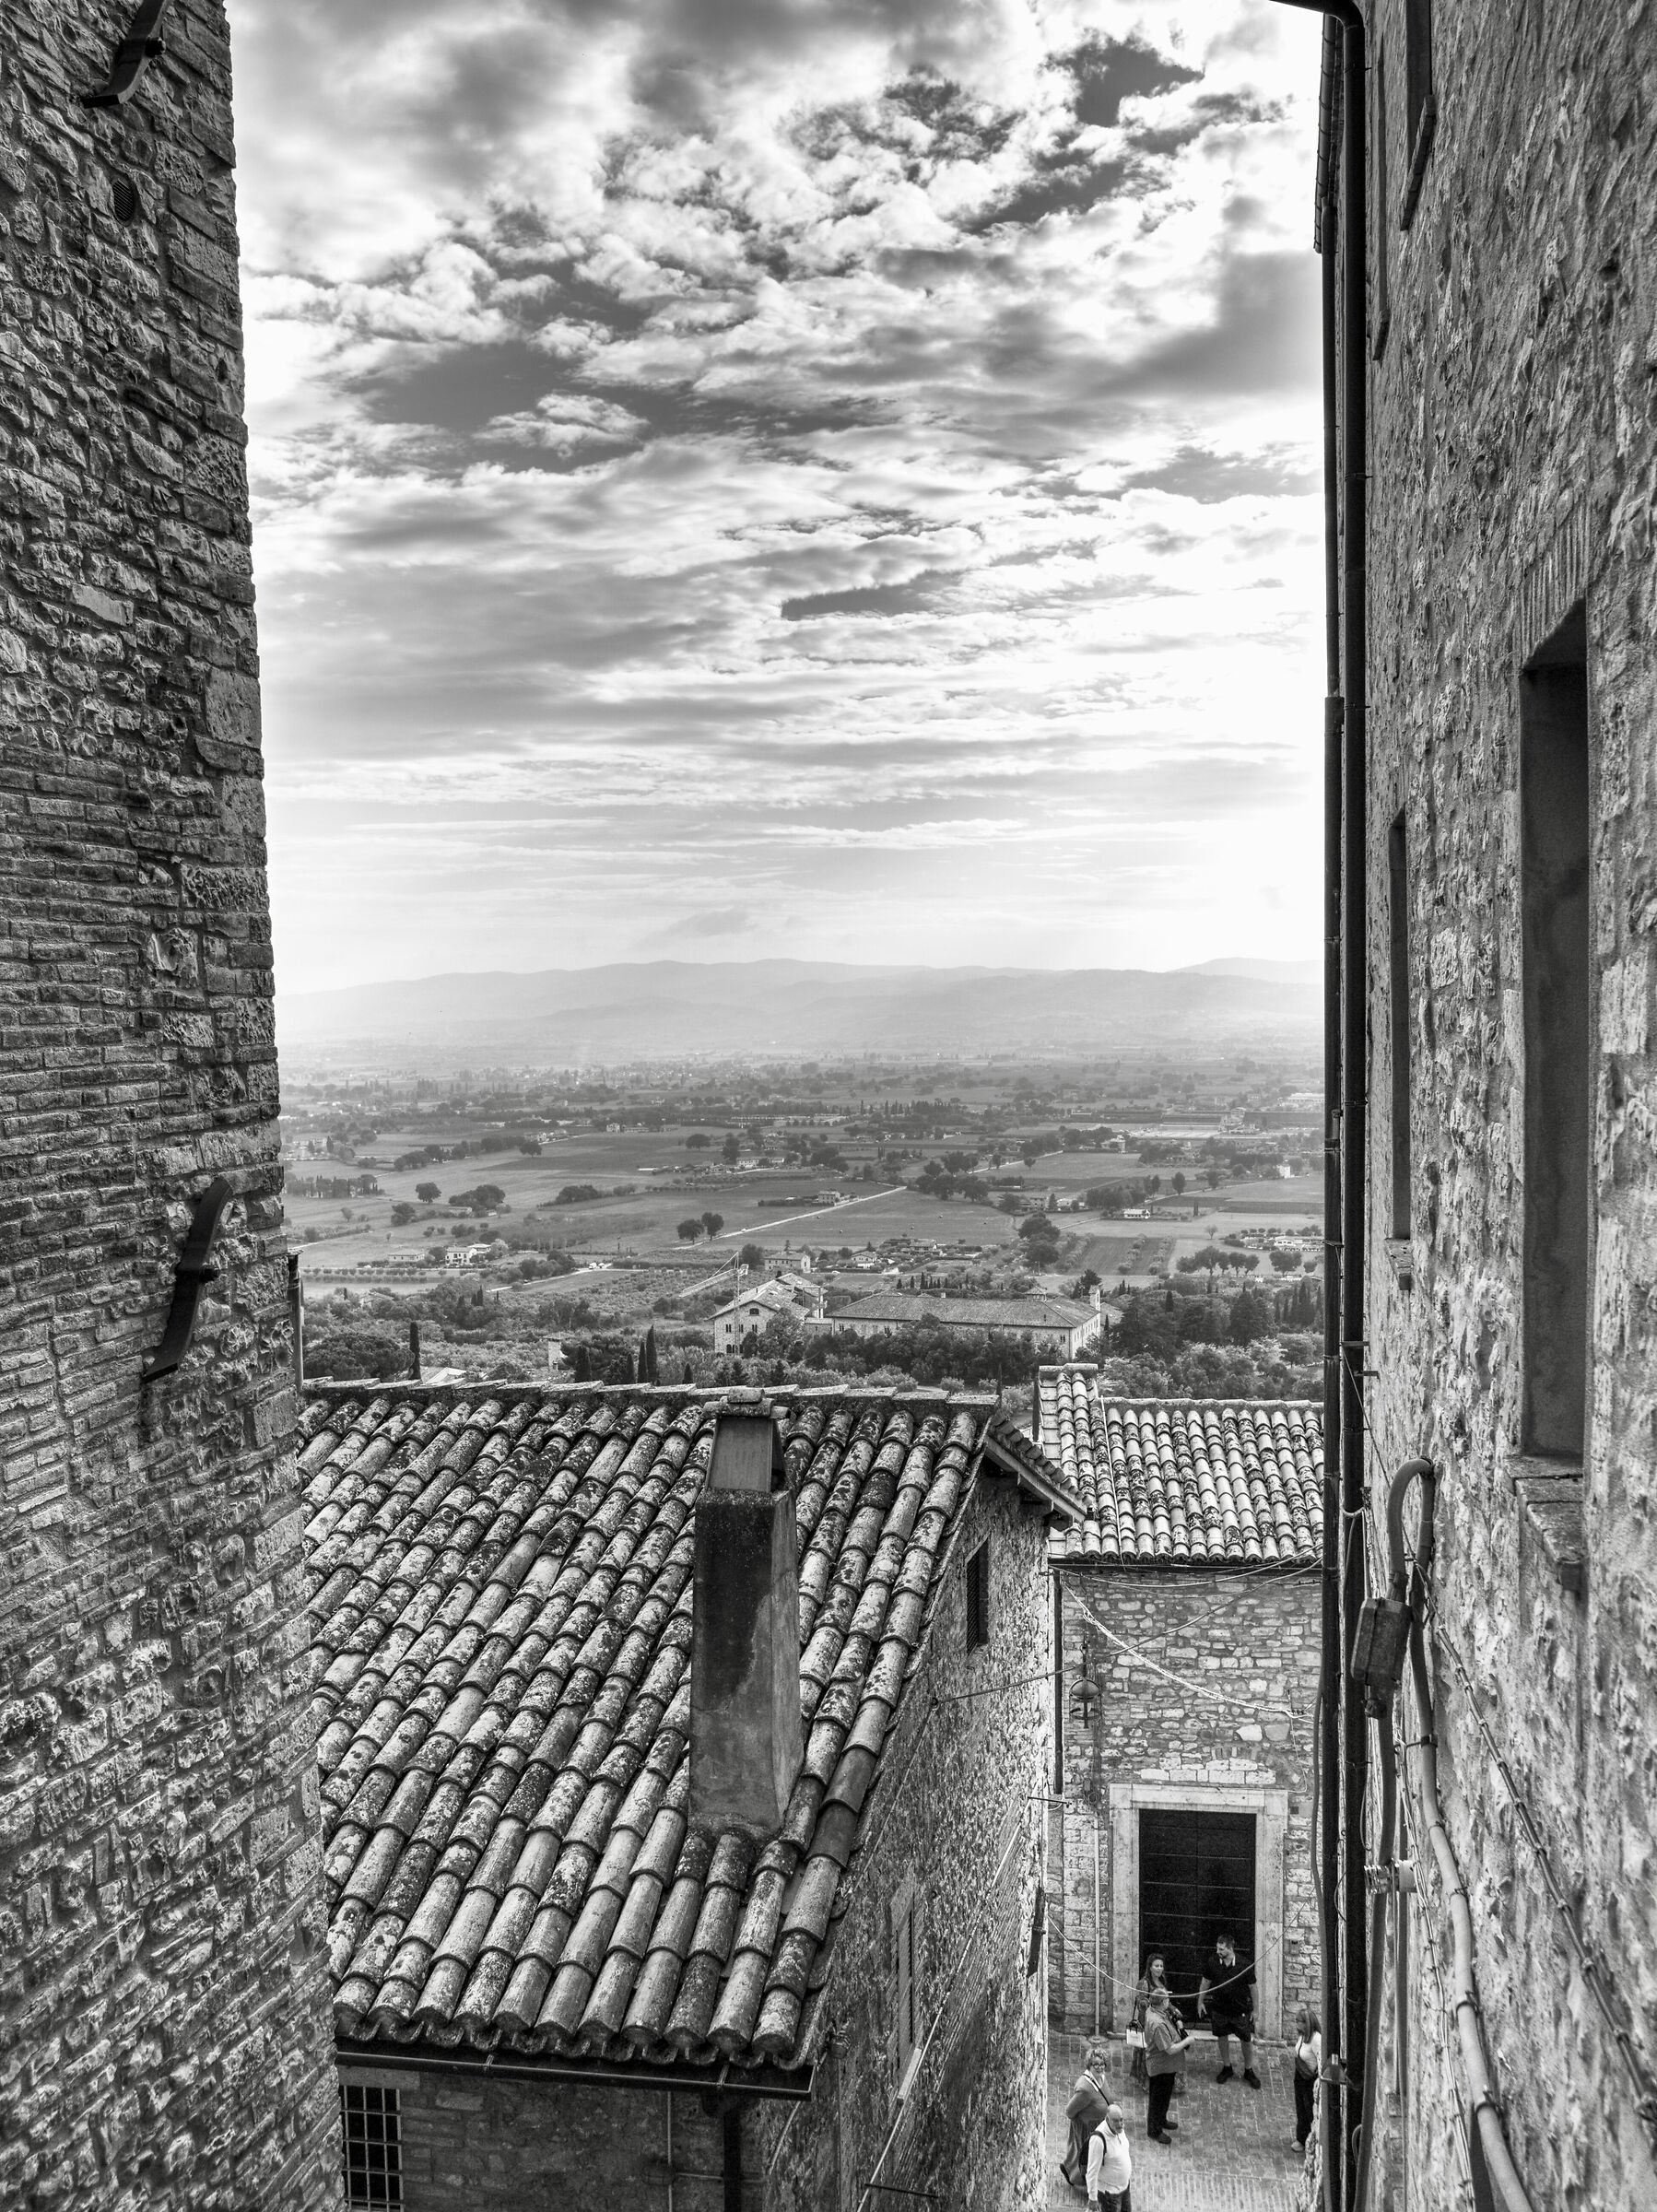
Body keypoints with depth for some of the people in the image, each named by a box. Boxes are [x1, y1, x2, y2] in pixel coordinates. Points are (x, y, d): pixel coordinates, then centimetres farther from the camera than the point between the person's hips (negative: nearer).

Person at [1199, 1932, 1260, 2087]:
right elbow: (1205, 1982, 3)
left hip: (1241, 2009, -2)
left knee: (1247, 2040, 7)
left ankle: (1248, 2071, 27)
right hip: (1219, 2008, 2)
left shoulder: (1244, 1965, -19)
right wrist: (1200, 2001, 9)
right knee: (1222, 2037, 13)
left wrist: (1253, 2009, -1)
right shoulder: (1212, 1962, -12)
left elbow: (1252, 1987, -7)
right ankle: (1226, 2067, 34)